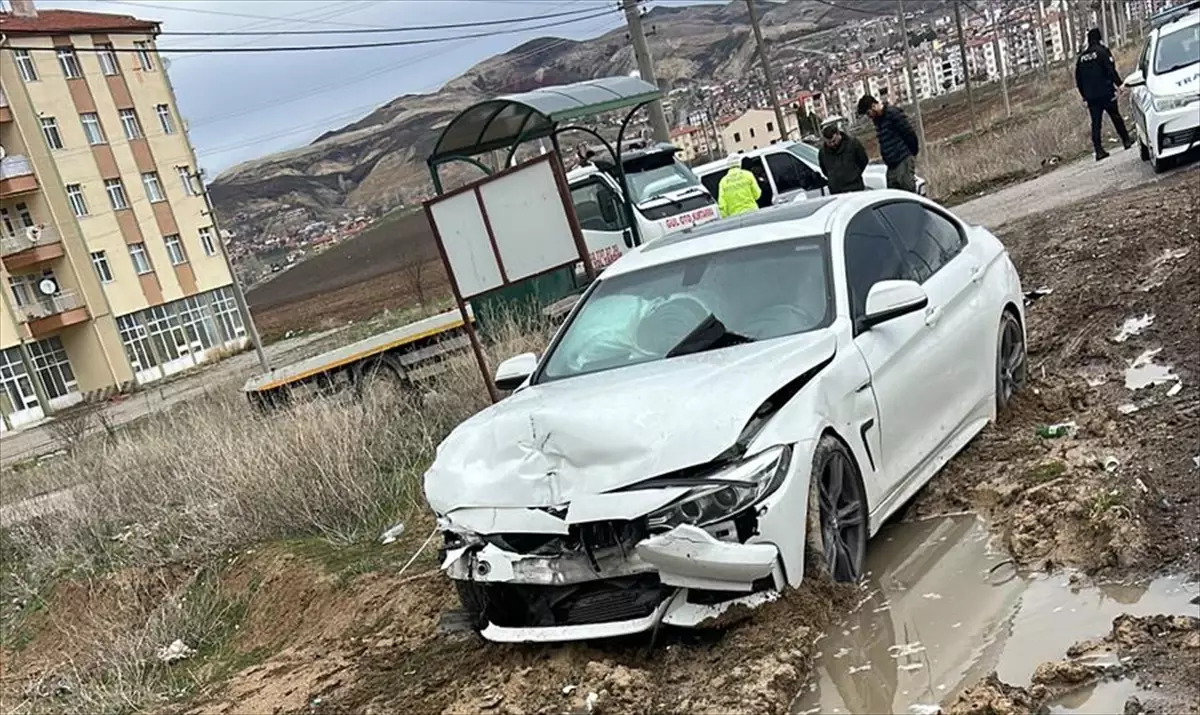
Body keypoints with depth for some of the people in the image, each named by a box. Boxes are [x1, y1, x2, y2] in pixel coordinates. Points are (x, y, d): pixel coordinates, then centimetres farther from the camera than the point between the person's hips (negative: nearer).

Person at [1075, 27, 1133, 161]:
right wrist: (1119, 83, -6)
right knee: (1116, 117, 11)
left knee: (1095, 123, 2)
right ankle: (1126, 140, 19)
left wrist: (1084, 95, 19)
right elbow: (1111, 70, -13)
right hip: (1106, 93, -3)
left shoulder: (1081, 57, 9)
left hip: (1091, 96, 3)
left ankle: (1098, 150, -4)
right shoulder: (1102, 51, -6)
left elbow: (1078, 79, 12)